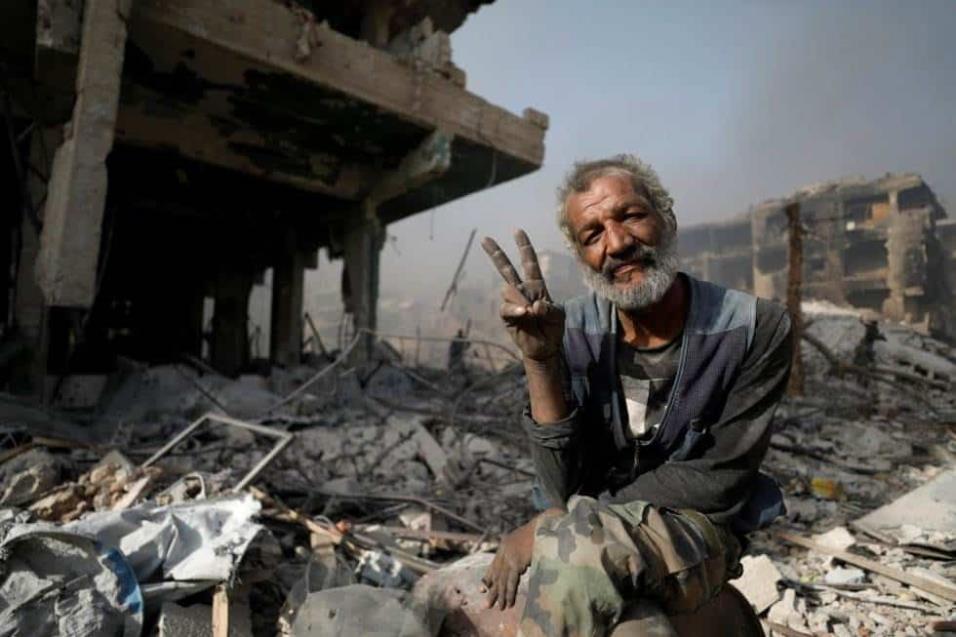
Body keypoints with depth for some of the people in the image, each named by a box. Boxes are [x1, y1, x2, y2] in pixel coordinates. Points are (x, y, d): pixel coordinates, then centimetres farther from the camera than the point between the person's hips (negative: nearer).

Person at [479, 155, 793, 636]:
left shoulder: (754, 329, -13)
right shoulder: (571, 331, -9)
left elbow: (718, 483, -13)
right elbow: (567, 490, -13)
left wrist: (558, 528, -19)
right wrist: (540, 361, -28)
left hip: (696, 533, -1)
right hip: (587, 543, 2)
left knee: (576, 540, -33)